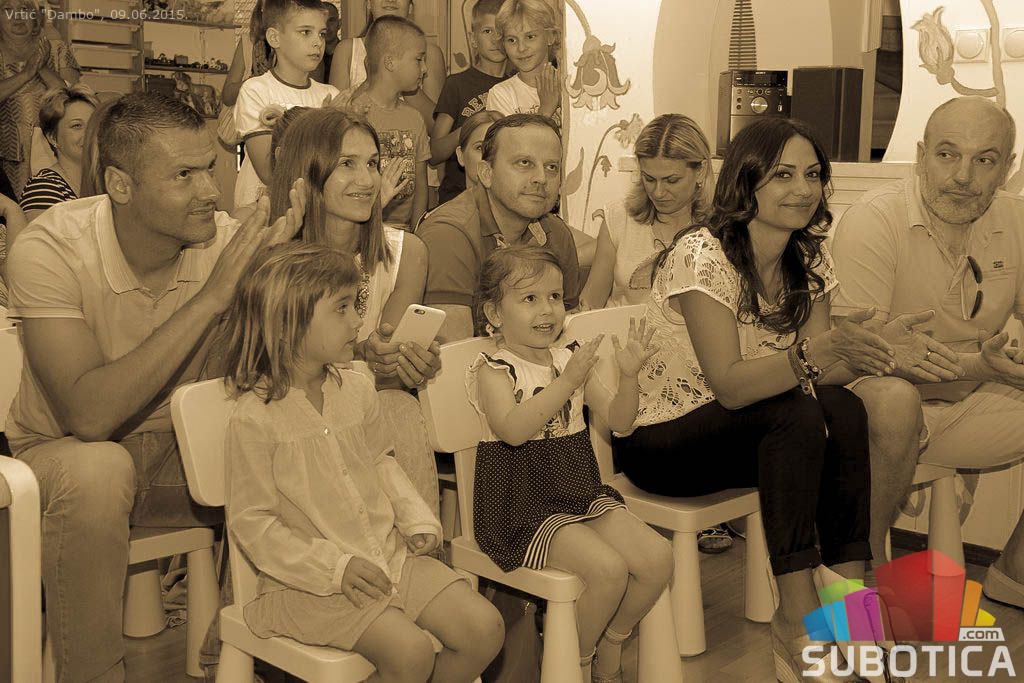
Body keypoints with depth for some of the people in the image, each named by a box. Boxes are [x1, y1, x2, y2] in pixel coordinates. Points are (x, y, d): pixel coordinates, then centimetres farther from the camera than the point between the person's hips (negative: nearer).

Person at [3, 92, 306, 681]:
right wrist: (209, 299, -36)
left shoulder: (224, 242, -13)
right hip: (64, 452, -3)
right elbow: (89, 415, -34)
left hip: (181, 452, 4)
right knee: (97, 471, -36)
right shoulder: (52, 249, -23)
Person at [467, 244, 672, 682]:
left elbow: (618, 420, 6)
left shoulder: (569, 359, 8)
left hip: (582, 494, 7)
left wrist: (628, 376, -13)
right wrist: (567, 382, -35)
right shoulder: (494, 371, -10)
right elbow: (513, 429, -30)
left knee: (657, 559, -7)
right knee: (608, 569, -25)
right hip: (525, 510, -7)